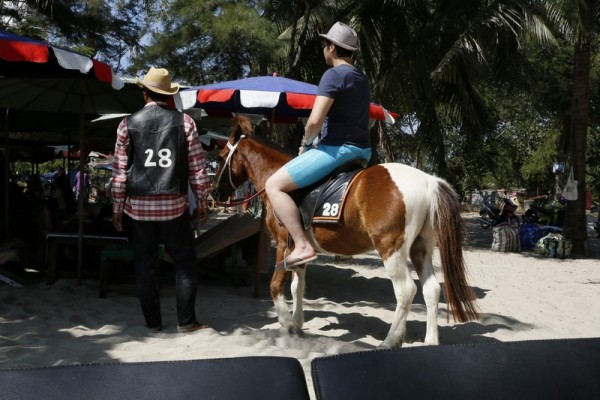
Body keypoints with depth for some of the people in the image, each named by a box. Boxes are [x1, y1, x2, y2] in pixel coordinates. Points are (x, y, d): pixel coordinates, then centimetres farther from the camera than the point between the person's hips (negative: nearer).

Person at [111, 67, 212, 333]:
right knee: (184, 262, 9)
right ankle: (186, 321, 11)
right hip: (174, 205, -1)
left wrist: (117, 207, 8)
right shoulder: (184, 121, -2)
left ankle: (153, 321, 18)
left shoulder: (128, 124, 0)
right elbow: (197, 168, -2)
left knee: (145, 265, 10)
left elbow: (120, 170, 0)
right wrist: (202, 203, 6)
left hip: (138, 206, 1)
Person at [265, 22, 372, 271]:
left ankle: (302, 246, -18)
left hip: (337, 148, -10)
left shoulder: (333, 75, -12)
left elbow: (315, 121, -23)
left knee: (273, 185, -9)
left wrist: (306, 143, -2)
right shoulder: (362, 79, 17)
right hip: (362, 151, 10)